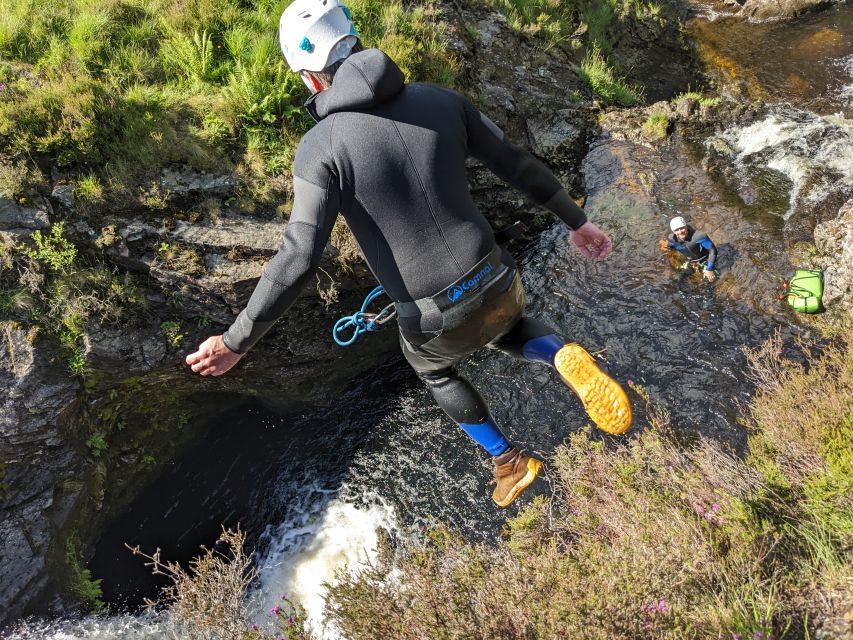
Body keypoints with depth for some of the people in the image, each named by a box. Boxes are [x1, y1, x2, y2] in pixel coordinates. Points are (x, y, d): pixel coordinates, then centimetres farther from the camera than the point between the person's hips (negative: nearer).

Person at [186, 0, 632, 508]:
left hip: (438, 319, -3)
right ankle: (566, 361, 6)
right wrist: (577, 221, 19)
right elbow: (520, 165, 4)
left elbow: (299, 259, -23)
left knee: (434, 369, 34)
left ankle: (510, 461, 40)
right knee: (507, 331, 39)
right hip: (498, 284, 3)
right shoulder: (442, 100, -3)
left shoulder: (322, 147, -16)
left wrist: (237, 342, -13)